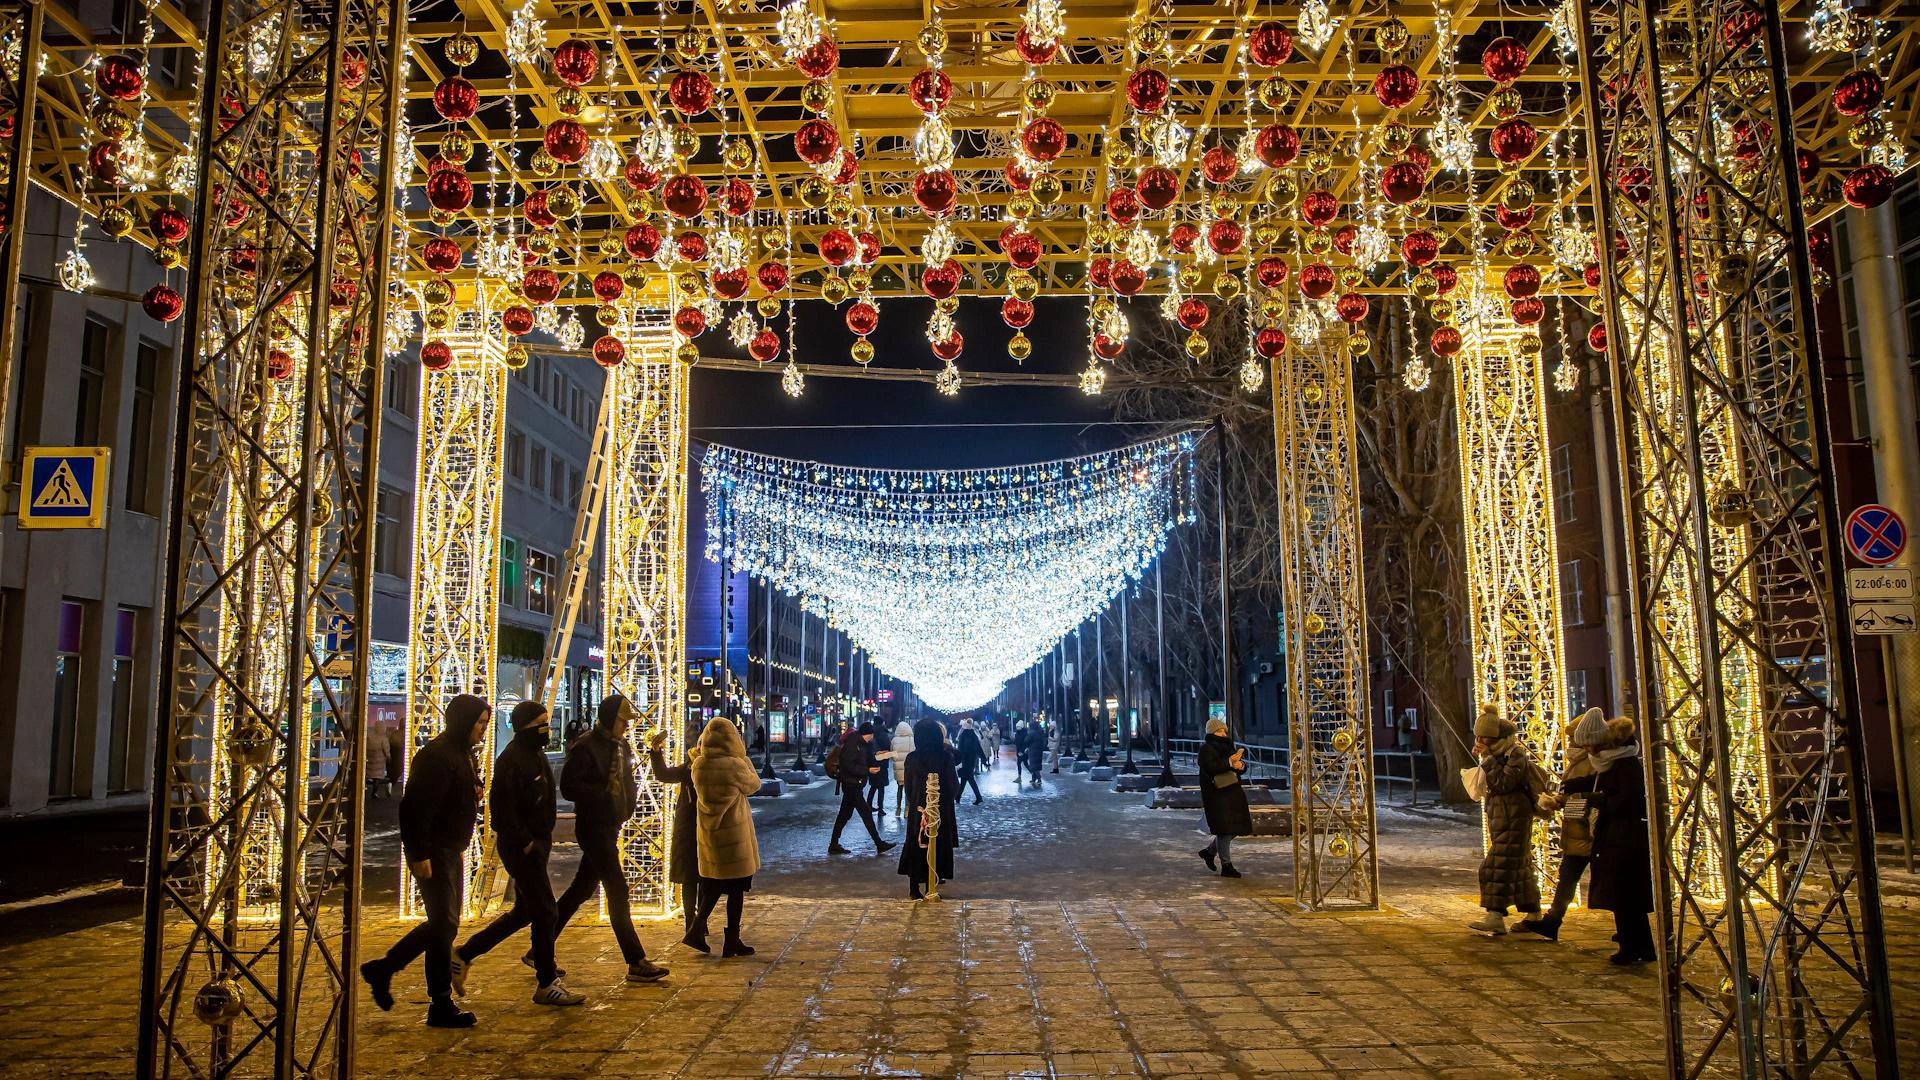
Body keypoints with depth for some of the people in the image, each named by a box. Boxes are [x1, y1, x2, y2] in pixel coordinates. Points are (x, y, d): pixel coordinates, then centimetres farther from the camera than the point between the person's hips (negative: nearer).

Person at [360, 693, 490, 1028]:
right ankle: (441, 1006, 4)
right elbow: (416, 808, -24)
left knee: (443, 923, 16)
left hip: (451, 852, 10)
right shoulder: (436, 756, -18)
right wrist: (420, 855, -24)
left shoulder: (463, 754, 13)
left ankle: (382, 968, 29)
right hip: (433, 853, -10)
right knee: (444, 924, -5)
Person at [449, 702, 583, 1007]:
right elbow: (501, 809, -22)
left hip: (536, 842, 10)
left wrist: (544, 836, 11)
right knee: (546, 912, -3)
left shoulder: (536, 754, 11)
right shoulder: (511, 760, -19)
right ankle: (547, 985, 8)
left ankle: (464, 954, 28)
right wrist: (525, 842, -18)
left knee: (524, 912, 18)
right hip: (521, 846, -10)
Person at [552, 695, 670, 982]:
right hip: (593, 826, -9)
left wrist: (630, 799, 5)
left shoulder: (621, 746, 13)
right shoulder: (586, 747, -14)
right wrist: (605, 795, -22)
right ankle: (636, 963, -7)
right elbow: (568, 786, -19)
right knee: (618, 889, -9)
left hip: (611, 826, 9)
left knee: (582, 889, 15)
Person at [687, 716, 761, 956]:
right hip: (734, 834, -5)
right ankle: (732, 941, 13)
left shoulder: (698, 765, -5)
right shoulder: (735, 765, -19)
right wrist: (744, 759, 9)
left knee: (712, 885, 20)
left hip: (707, 833, 5)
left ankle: (696, 930, 14)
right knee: (736, 889, 7)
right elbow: (754, 785, -2)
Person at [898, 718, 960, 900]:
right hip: (941, 810, -2)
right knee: (937, 847, 8)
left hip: (917, 809, 2)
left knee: (915, 846, 12)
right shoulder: (946, 757, -12)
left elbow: (908, 786, 4)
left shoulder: (912, 758, -4)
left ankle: (914, 889, 13)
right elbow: (954, 785, -8)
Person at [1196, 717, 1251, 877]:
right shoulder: (1206, 749, -6)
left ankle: (1209, 851, 27)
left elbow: (1243, 765, 10)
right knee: (1225, 829, -6)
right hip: (1217, 795, -8)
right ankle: (1226, 866, 2)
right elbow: (1210, 767, -23)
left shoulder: (1228, 746, 16)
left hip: (1232, 793, 8)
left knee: (1235, 827, 11)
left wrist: (1241, 765, -14)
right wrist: (1229, 762, -30)